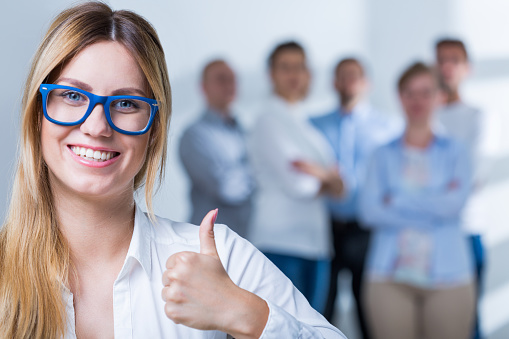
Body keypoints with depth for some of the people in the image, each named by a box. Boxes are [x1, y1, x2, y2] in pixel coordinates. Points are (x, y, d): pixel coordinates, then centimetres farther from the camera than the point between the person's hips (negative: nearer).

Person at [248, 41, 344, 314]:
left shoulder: (309, 125, 17)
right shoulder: (269, 122, -7)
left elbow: (337, 185, 13)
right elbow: (298, 186, -13)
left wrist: (316, 172, -7)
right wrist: (325, 181, 4)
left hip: (316, 242, 8)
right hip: (280, 243, -8)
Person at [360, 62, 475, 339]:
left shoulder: (455, 153, 9)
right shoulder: (384, 155, 10)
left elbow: (454, 203, -7)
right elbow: (370, 211, -4)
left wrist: (398, 200, -5)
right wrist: (435, 206, -7)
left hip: (448, 276, 0)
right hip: (390, 278, 0)